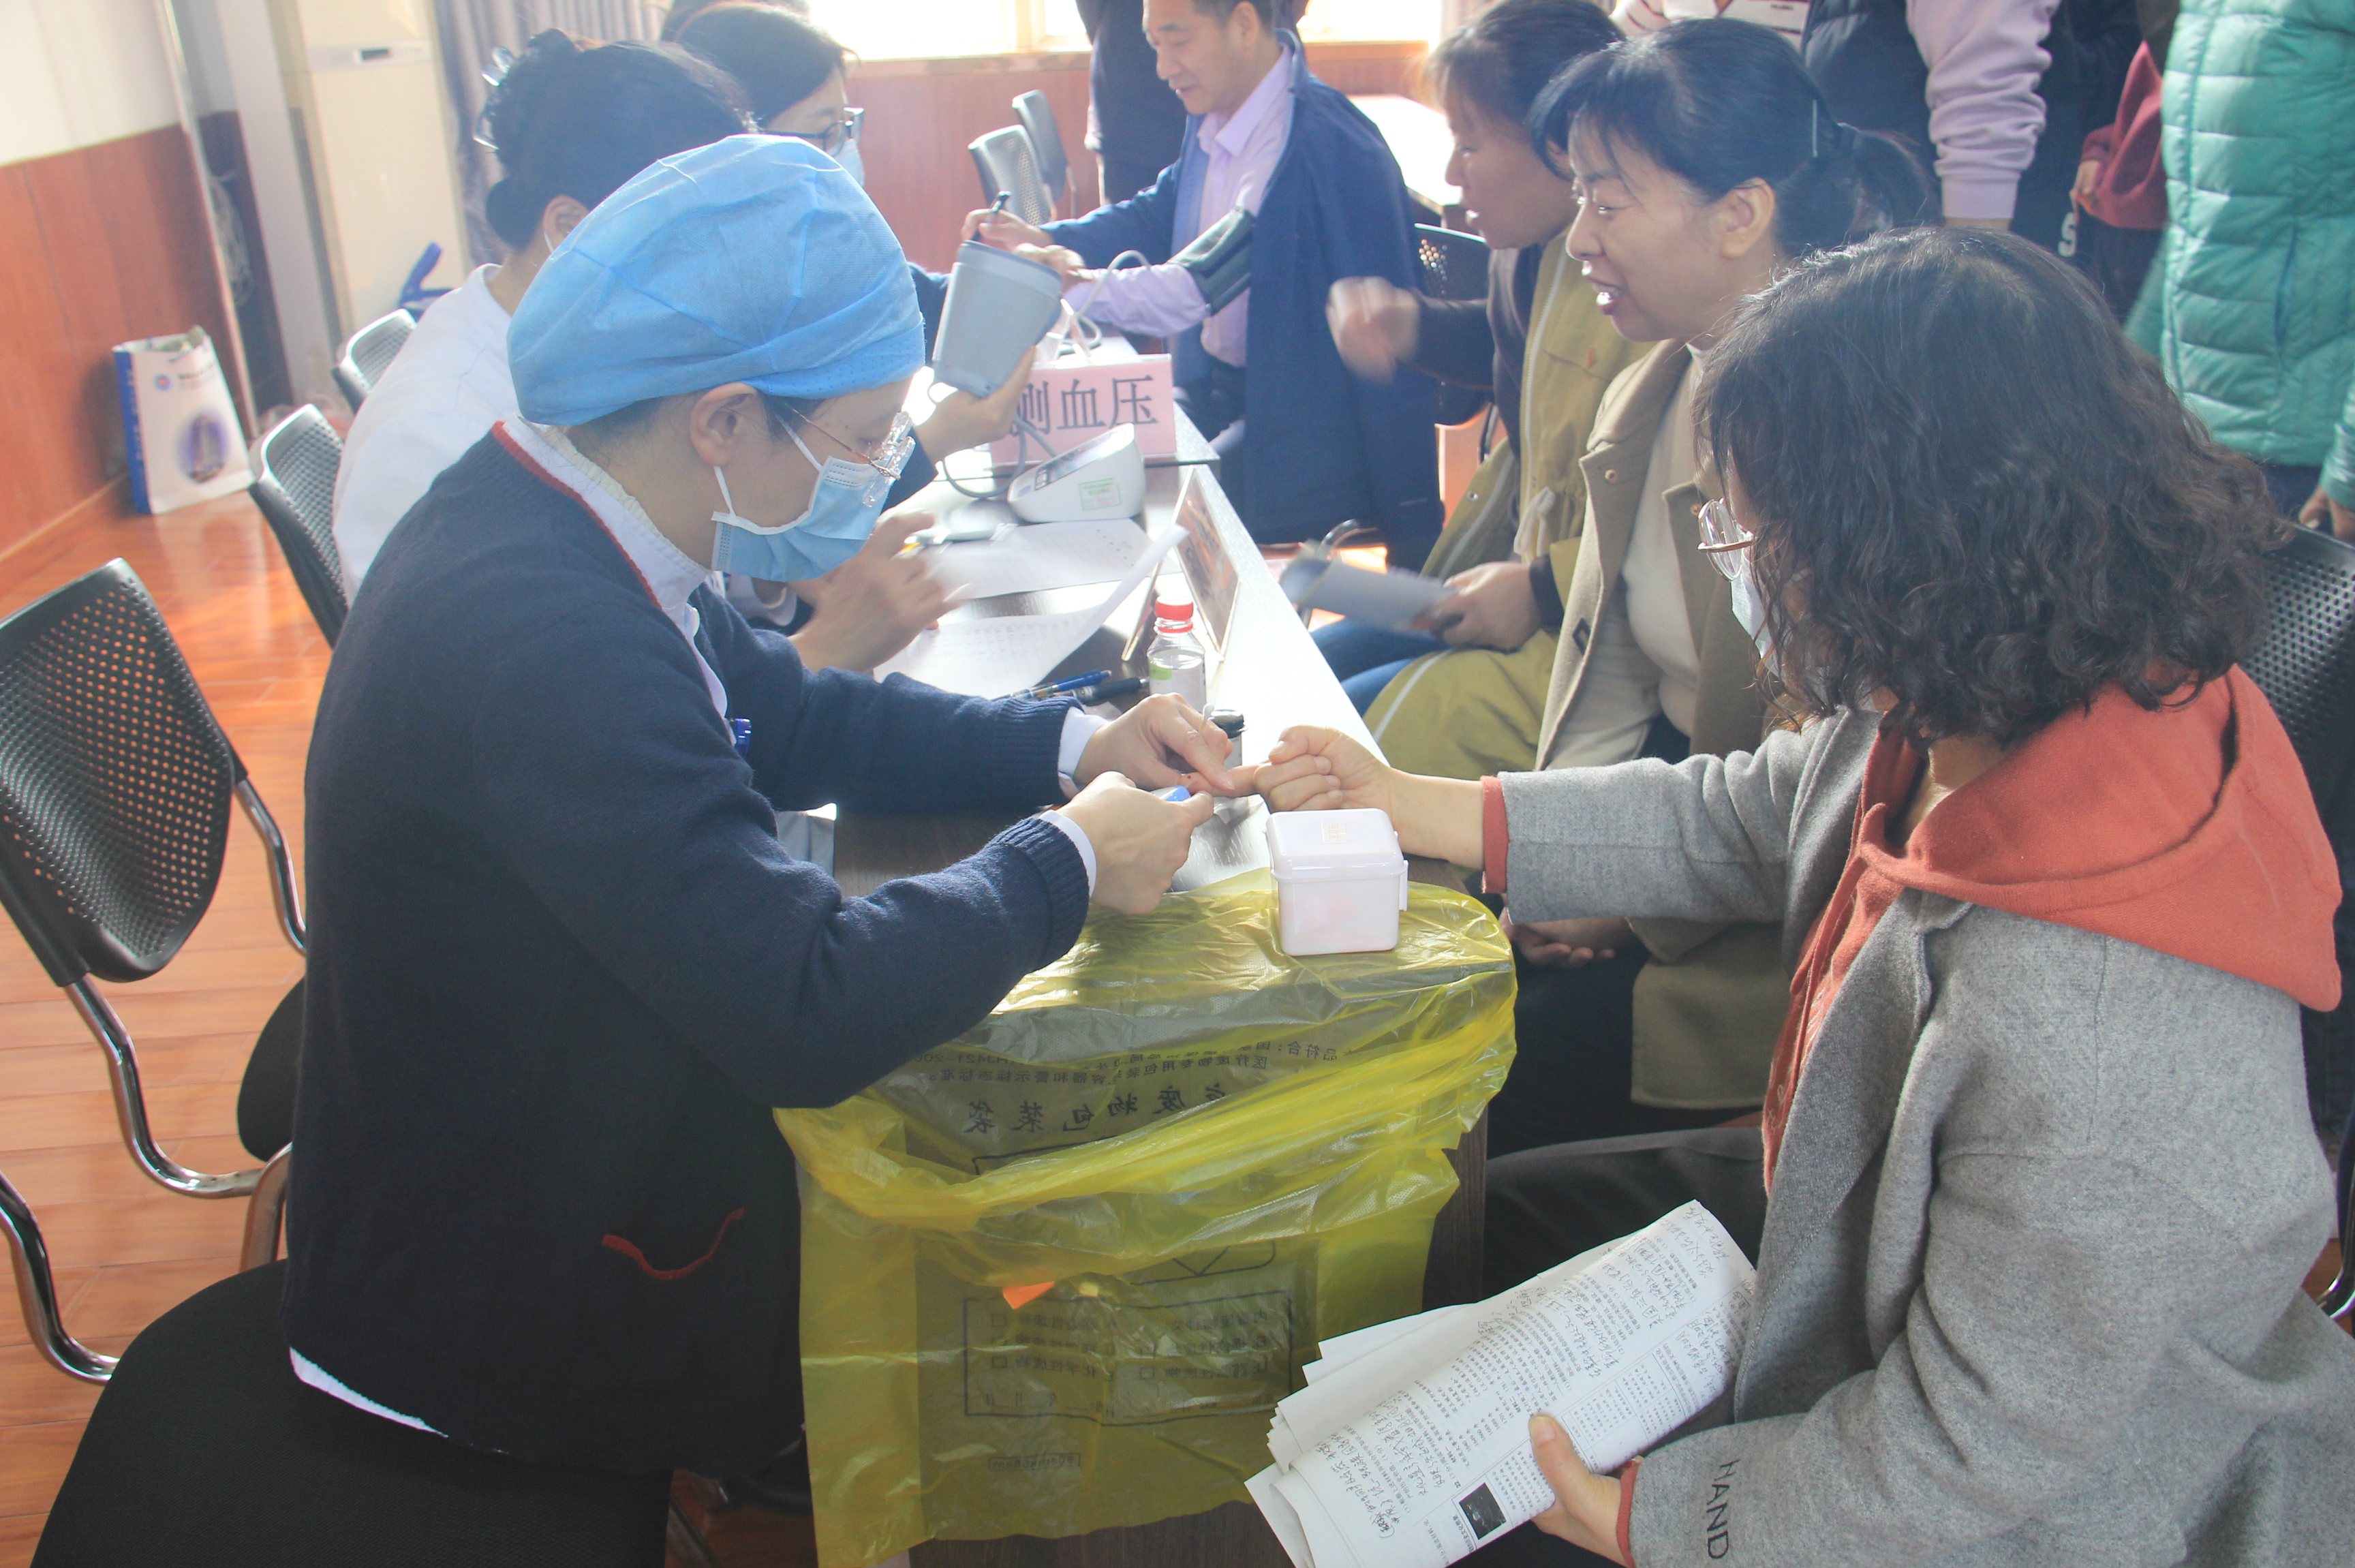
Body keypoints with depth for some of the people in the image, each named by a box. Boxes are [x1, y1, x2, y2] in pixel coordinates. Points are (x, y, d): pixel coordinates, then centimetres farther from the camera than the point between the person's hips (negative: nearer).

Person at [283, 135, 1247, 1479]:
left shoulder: (543, 515, -4)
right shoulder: (540, 639, -35)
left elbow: (787, 716, 8)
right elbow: (813, 1018, -37)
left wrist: (1070, 746, -3)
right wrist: (1067, 862, -21)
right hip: (505, 1319, -8)